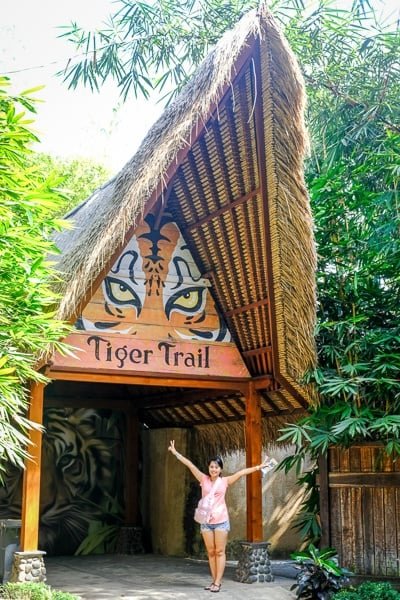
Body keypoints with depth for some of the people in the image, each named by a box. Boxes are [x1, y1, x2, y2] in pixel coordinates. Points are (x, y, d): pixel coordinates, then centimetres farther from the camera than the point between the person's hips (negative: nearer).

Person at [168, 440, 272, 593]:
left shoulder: (225, 481, 0)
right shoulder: (204, 479, 3)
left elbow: (242, 472, -5)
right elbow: (190, 465, 0)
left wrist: (259, 466, -11)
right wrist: (175, 453, 0)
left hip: (221, 521, -2)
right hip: (206, 521, 2)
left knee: (220, 552, -1)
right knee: (211, 552, 7)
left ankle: (218, 583, 1)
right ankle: (214, 581, 14)